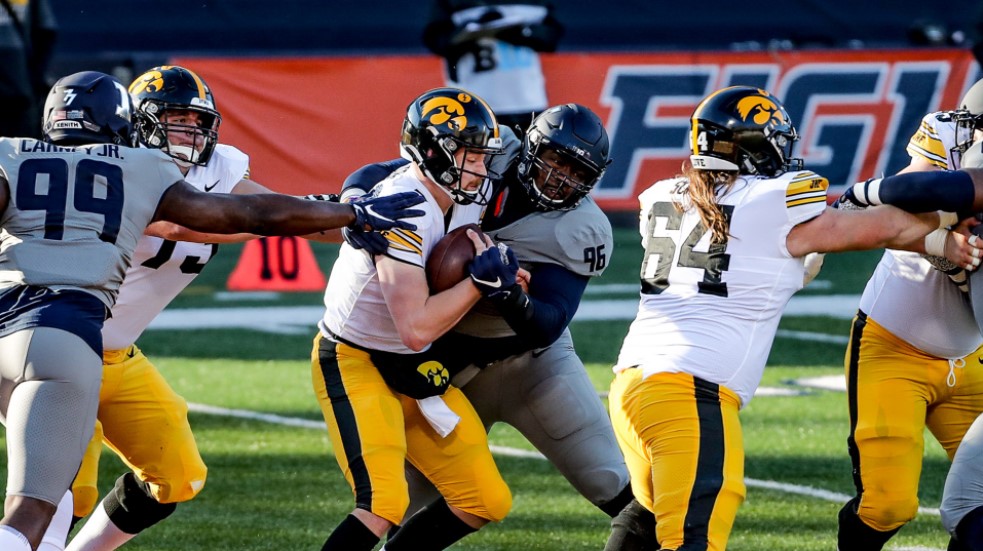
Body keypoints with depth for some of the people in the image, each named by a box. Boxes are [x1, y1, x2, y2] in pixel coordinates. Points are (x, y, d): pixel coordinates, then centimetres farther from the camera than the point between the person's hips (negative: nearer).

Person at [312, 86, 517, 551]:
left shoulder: (465, 200, -1)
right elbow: (416, 328, -31)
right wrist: (481, 280, -24)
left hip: (412, 370, 9)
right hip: (354, 365, -9)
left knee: (486, 503, 6)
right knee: (384, 504, -25)